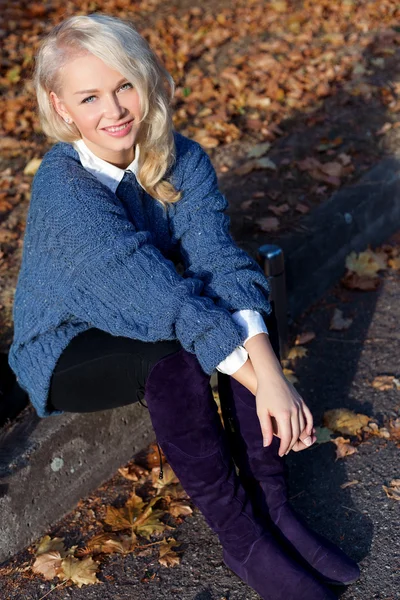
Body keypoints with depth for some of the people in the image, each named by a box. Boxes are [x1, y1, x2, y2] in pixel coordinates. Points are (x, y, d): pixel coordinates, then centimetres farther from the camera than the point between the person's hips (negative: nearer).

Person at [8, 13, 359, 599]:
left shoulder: (183, 160, -11)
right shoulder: (63, 188, -28)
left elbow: (219, 259, -23)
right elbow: (154, 293, -36)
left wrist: (267, 367, -39)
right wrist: (260, 381, -39)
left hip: (141, 322, 5)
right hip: (67, 351, -5)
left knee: (243, 302, -22)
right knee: (171, 356, -34)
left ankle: (271, 507, -16)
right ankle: (242, 540, -19)